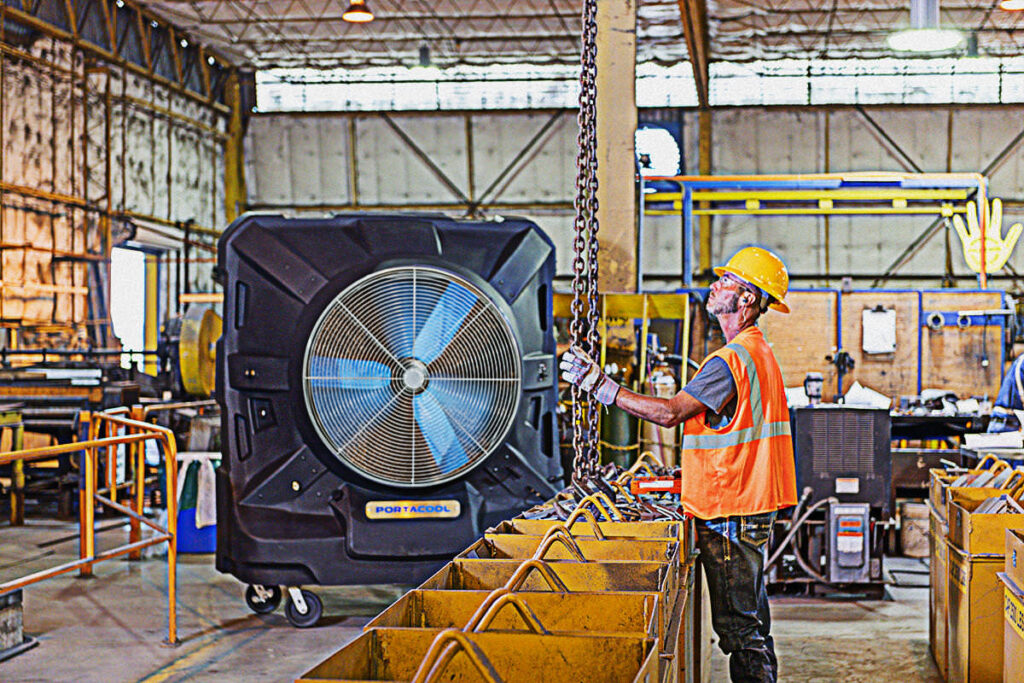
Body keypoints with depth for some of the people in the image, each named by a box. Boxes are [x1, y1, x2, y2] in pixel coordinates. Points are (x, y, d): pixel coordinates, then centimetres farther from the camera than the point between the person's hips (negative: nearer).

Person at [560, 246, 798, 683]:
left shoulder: (733, 359, -18)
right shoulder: (759, 352, 16)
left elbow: (670, 413, -25)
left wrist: (600, 386, -24)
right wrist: (695, 469, 23)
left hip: (730, 515, -11)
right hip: (753, 508, 11)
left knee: (738, 625, -5)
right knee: (751, 622, 17)